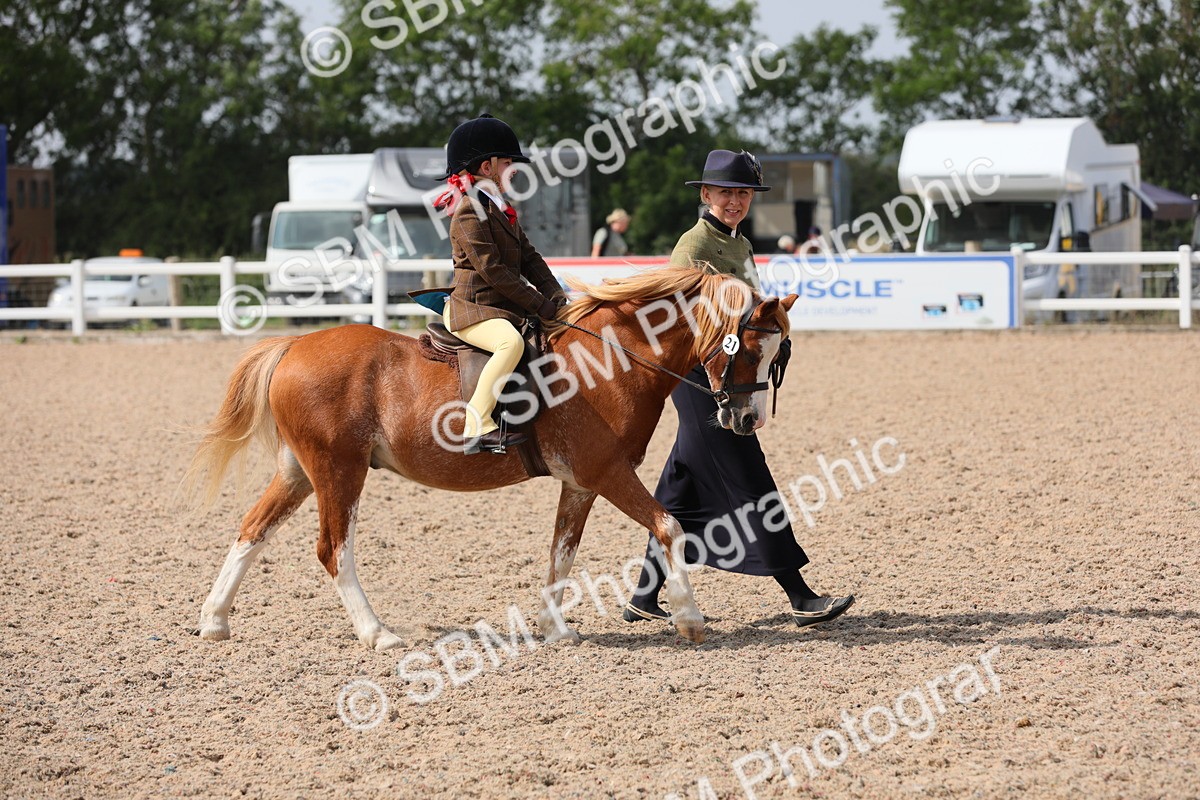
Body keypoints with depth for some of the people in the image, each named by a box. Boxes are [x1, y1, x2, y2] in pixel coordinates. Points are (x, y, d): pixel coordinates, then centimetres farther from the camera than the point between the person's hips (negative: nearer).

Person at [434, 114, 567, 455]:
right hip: (471, 308, -11)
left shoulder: (502, 209, 19)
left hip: (504, 308, 11)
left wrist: (555, 297, 1)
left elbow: (529, 258, 17)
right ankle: (477, 427, -40)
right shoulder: (470, 211, -13)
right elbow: (492, 270, -19)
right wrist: (538, 304, -17)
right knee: (511, 341, -37)